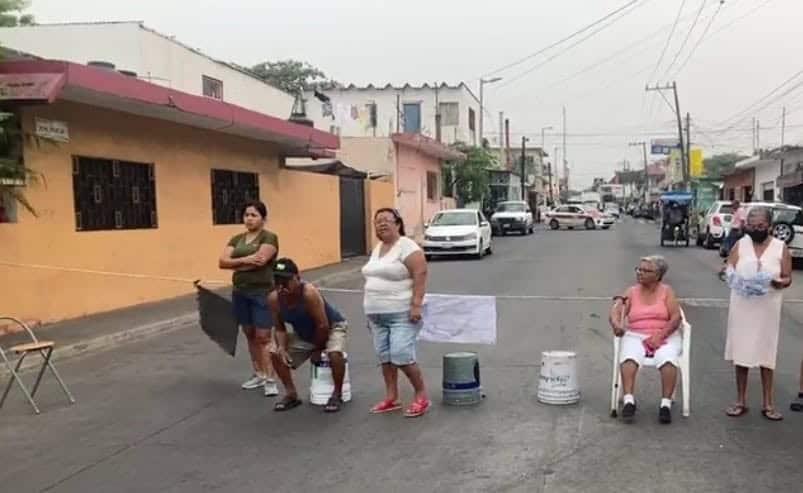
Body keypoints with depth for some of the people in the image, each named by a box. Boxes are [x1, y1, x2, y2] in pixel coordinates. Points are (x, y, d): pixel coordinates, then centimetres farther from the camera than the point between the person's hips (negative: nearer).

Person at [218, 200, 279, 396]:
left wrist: (236, 265, -6)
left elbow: (260, 261, -21)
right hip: (240, 293, 6)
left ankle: (270, 380, -1)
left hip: (262, 293, -6)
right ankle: (258, 374, 25)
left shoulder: (269, 237, -7)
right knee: (250, 335, 13)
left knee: (263, 337, -7)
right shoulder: (236, 239, 11)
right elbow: (222, 262, -1)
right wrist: (246, 260, -16)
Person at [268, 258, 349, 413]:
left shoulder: (309, 293, -37)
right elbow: (280, 328, -7)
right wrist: (282, 347, -26)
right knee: (275, 353, -6)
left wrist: (317, 349, -15)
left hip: (332, 327, -6)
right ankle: (291, 394, 9)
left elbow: (323, 326, -29)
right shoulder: (274, 299, -20)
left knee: (335, 353, -35)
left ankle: (337, 394, -10)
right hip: (304, 333, 6)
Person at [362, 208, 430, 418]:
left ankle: (422, 396, 4)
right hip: (377, 315, 8)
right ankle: (391, 398, 18)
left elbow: (420, 274, -17)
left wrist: (416, 304, -23)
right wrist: (371, 310, 19)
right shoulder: (377, 249, 15)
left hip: (402, 313, -8)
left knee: (401, 355, -12)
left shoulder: (406, 246, -11)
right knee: (385, 357, 9)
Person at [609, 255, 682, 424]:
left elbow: (676, 317, -2)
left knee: (668, 360, -34)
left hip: (665, 336, -1)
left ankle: (666, 404, -29)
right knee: (629, 358, -32)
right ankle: (629, 401, -36)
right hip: (635, 336, 1)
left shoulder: (666, 291, 8)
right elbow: (616, 312, 1)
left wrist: (660, 336, -16)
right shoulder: (631, 292, 13)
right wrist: (616, 323, -24)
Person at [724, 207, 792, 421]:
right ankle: (741, 401, 17)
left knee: (766, 354, 4)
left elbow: (788, 279, 0)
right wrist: (735, 278, -19)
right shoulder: (740, 245, 3)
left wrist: (777, 282, -22)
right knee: (740, 353, 6)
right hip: (742, 307, 1)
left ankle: (768, 403, 16)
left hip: (768, 308, -1)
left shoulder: (781, 248, -1)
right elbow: (729, 272, 4)